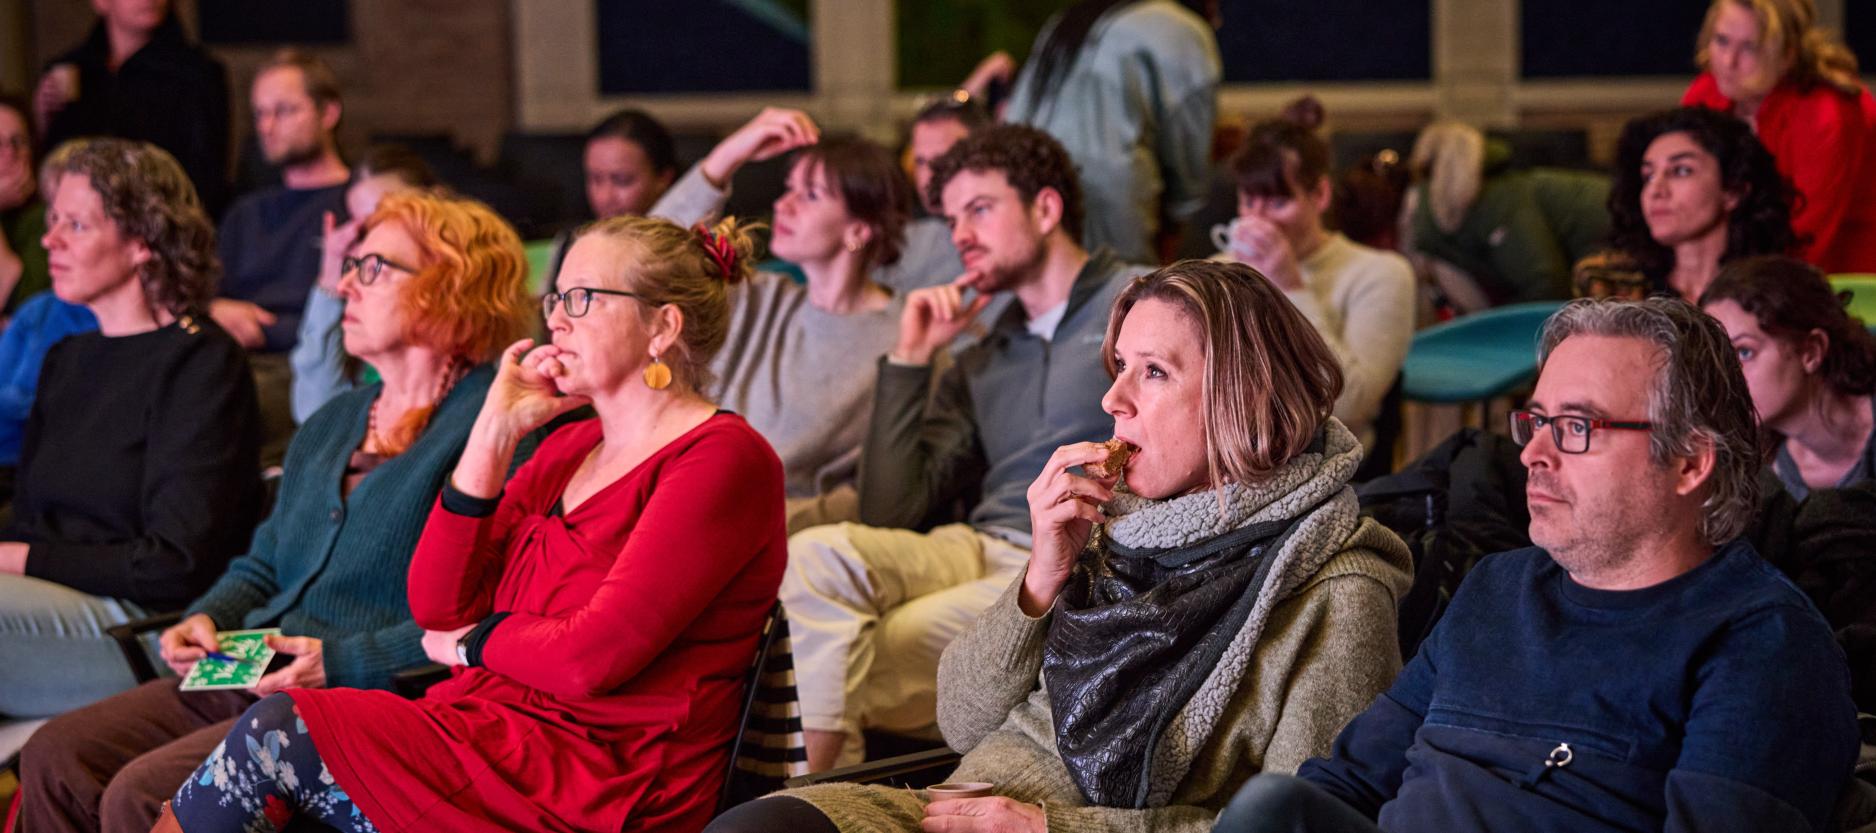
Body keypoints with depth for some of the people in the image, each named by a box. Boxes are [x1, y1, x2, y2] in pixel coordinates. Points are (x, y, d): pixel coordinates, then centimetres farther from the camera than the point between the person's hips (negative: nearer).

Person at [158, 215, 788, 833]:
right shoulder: (571, 446, 19)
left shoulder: (723, 458, -8)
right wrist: (495, 431, 3)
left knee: (278, 734, -16)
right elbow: (436, 606, 8)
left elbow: (593, 656, -17)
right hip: (497, 729, 8)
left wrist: (475, 644, 2)